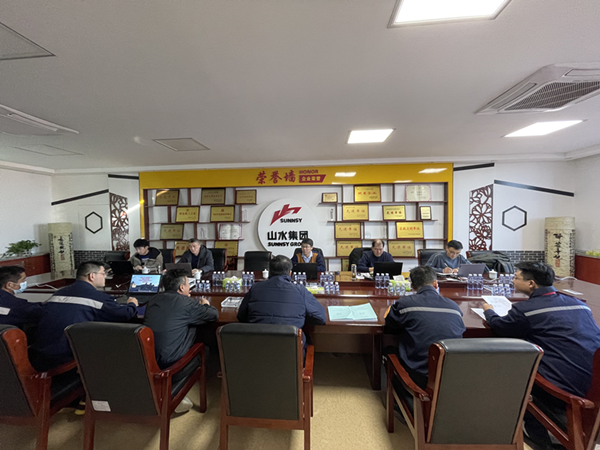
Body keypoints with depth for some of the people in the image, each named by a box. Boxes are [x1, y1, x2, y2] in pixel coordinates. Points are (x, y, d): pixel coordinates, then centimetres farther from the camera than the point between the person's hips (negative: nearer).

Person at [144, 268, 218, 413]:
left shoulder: (153, 301, 5)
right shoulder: (187, 303, -16)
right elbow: (214, 314, -5)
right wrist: (206, 304, 16)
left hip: (146, 364, 7)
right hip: (170, 369, -7)